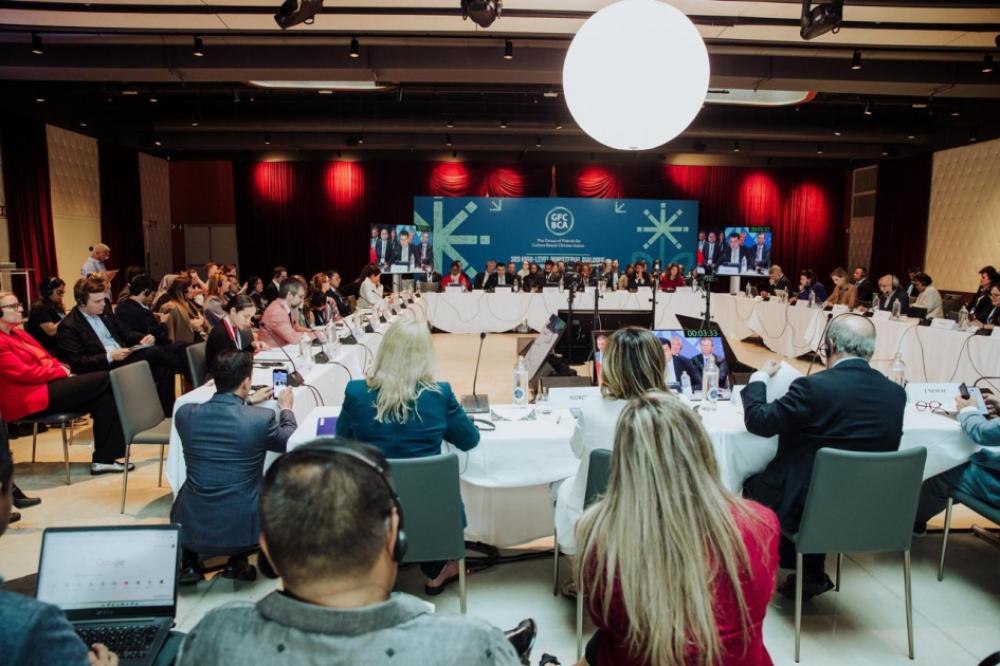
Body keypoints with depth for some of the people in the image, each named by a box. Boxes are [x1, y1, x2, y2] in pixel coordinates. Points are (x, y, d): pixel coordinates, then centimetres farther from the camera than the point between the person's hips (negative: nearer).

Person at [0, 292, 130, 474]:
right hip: (31, 398, -9)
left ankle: (104, 458, -19)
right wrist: (61, 372, -10)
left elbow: (45, 358, 21)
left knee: (104, 397, -16)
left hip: (50, 384, 9)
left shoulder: (17, 333, 19)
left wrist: (62, 367, 1)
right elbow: (24, 373, -18)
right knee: (105, 380, -16)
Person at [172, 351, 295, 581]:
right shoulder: (262, 418, -17)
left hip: (190, 528, 3)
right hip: (241, 528, -3)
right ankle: (237, 561, 19)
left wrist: (247, 402, 28)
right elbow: (290, 442, 6)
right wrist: (286, 409, 22)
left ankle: (188, 559, 25)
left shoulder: (184, 413, -7)